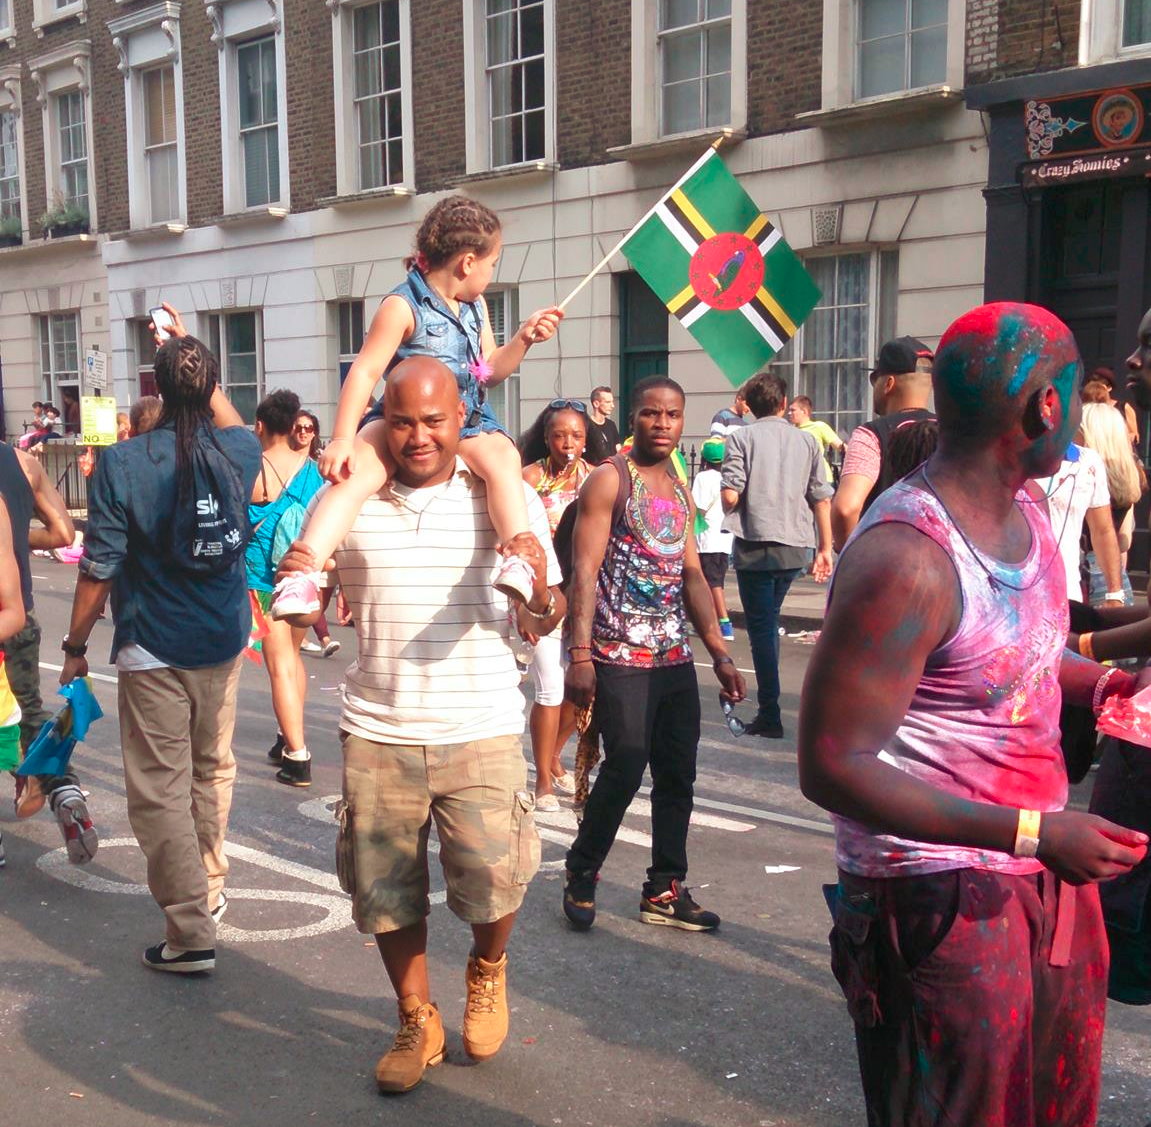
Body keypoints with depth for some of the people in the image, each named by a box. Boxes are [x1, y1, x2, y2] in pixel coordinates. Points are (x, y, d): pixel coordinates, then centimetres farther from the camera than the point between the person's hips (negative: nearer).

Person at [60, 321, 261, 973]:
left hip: (152, 649, -5)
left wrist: (76, 645, 2)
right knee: (213, 768, 21)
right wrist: (194, 356, 30)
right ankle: (209, 890, 36)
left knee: (161, 790, 1)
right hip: (224, 642, 5)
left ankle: (191, 933, 2)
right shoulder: (240, 450, -3)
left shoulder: (122, 463, -14)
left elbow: (99, 569, -11)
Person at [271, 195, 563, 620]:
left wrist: (524, 338, 6)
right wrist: (342, 439, -23)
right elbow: (365, 371, -15)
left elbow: (490, 371, 23)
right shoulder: (403, 306, -10)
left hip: (468, 423, 5)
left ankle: (518, 559, -39)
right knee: (359, 469, -32)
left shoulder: (476, 307, 13)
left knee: (502, 456, -29)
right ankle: (302, 574, -42)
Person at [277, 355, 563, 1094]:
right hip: (377, 735, 2)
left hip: (481, 733, -1)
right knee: (386, 894, 9)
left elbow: (547, 621, 0)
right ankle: (417, 1024, 34)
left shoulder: (508, 499, 0)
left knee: (492, 882, -8)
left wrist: (541, 593, -23)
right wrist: (295, 583, -14)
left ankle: (488, 970, 29)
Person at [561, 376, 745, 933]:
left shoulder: (681, 491, 17)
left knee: (678, 776, 8)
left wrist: (719, 653, 13)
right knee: (625, 766, -10)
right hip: (621, 657, -7)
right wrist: (580, 653, -19)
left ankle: (666, 890, 21)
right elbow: (585, 570, -11)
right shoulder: (609, 480, -5)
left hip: (676, 658, 7)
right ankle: (581, 873, 12)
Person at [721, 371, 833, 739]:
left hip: (755, 546, -4)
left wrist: (727, 509, 10)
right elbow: (822, 499, 4)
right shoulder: (806, 440, 6)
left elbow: (730, 495, -14)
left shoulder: (742, 437, -4)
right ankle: (768, 702, 27)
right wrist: (825, 549, 9)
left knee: (761, 627, 2)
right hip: (796, 546, 4)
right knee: (770, 621, 20)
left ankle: (770, 715, 1)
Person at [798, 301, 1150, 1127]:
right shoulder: (907, 557, -25)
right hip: (941, 897, -9)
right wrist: (1032, 832, -28)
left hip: (1049, 873, 9)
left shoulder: (1026, 508, 4)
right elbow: (833, 766, -24)